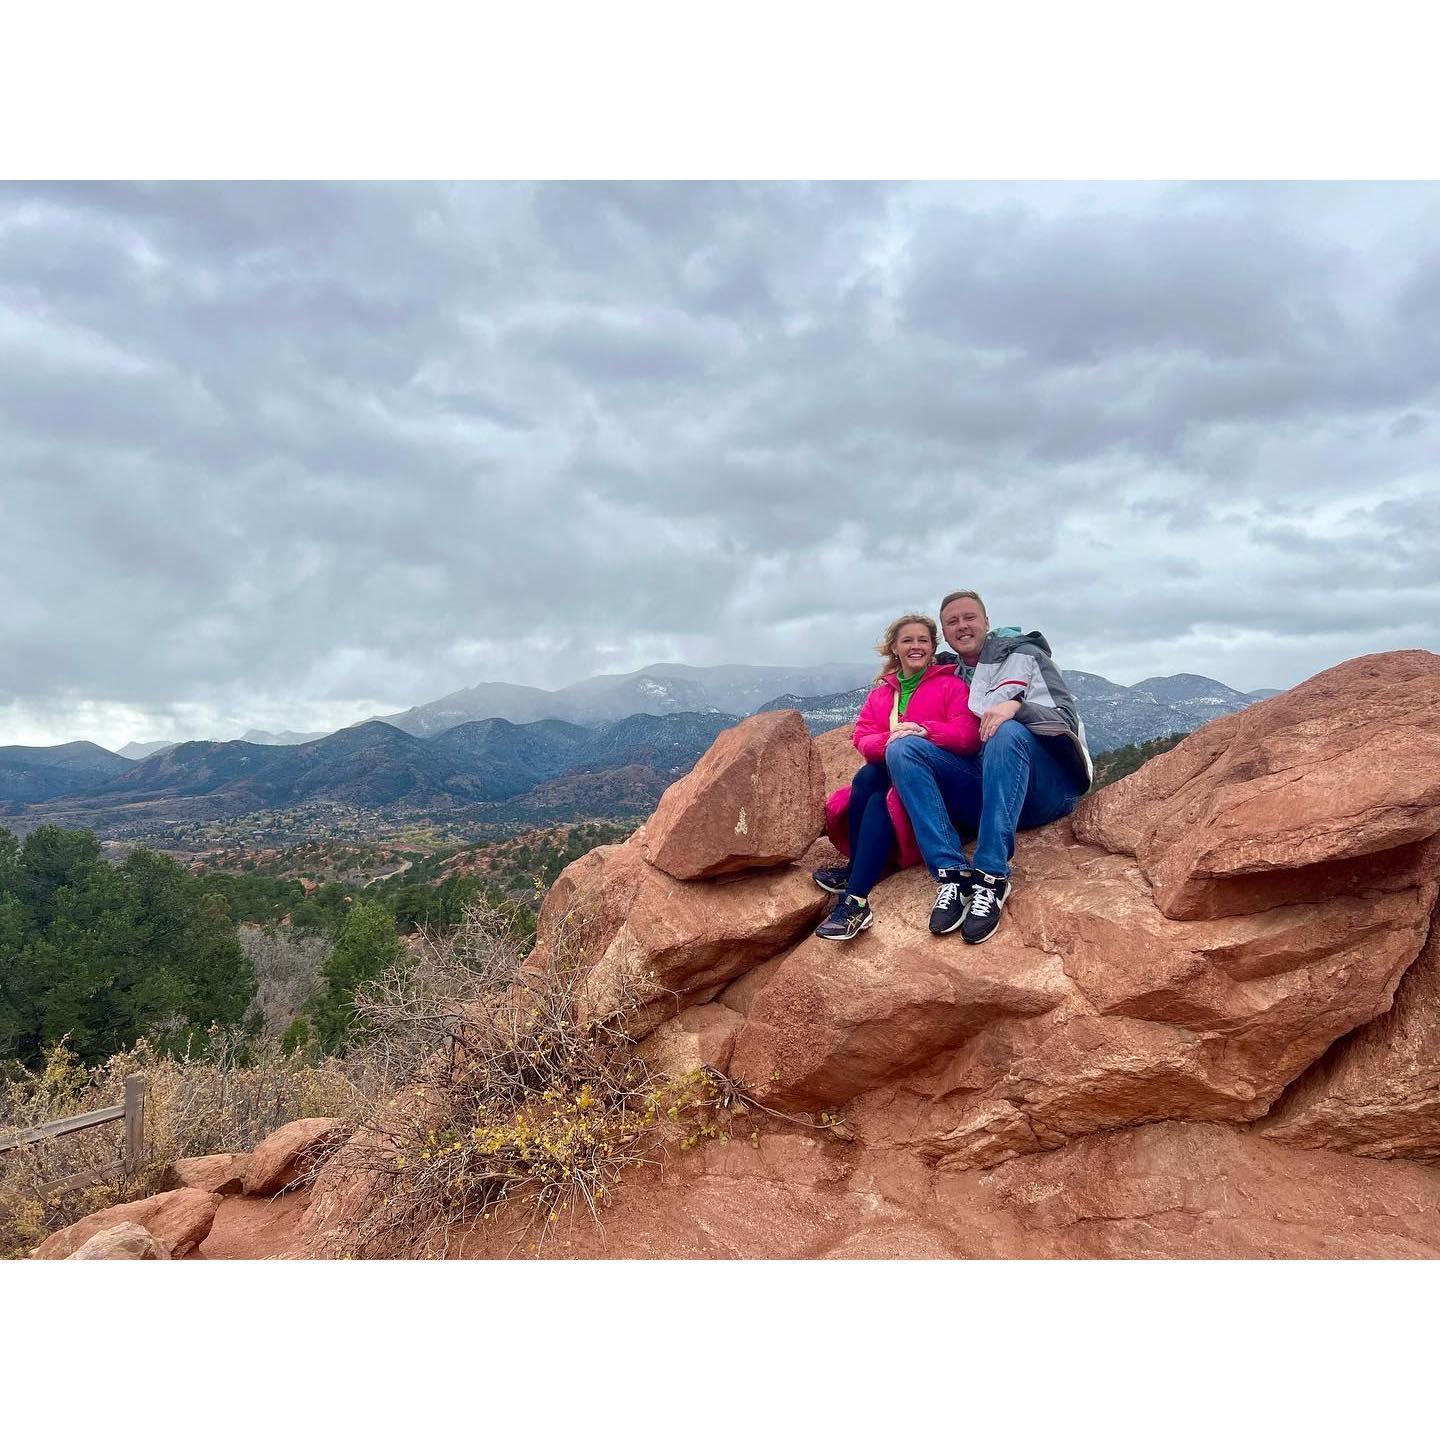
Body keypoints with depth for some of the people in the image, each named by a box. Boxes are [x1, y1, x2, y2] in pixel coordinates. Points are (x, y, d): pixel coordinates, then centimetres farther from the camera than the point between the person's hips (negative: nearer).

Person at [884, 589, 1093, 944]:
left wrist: (1017, 706, -23)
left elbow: (1068, 721, -3)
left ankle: (992, 879, -39)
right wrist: (908, 731, -6)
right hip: (979, 791, 4)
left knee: (1007, 733, -35)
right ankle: (952, 875, -31)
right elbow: (945, 738, 18)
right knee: (902, 749, -17)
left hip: (1045, 788, -4)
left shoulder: (1025, 655, 8)